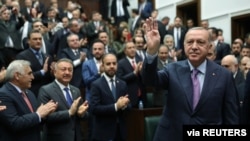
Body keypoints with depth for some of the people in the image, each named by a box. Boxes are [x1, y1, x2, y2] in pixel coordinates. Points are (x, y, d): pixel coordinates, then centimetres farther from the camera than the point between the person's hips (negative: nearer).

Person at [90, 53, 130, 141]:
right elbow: (94, 108, -16)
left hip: (120, 131, 5)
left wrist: (124, 105, -13)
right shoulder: (96, 85, -8)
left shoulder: (122, 84, 8)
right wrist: (116, 106, -23)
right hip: (103, 132, -5)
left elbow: (128, 106, 11)